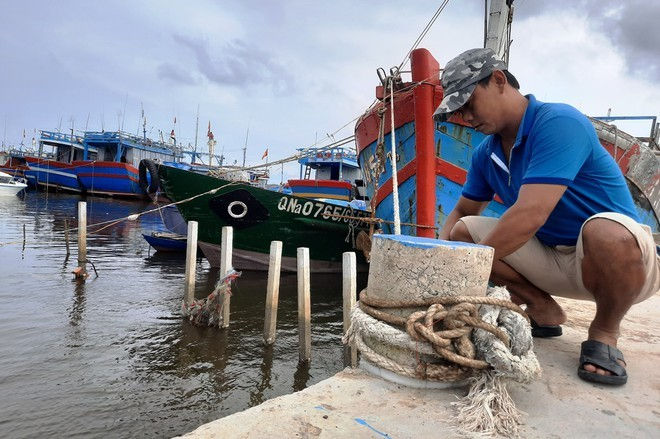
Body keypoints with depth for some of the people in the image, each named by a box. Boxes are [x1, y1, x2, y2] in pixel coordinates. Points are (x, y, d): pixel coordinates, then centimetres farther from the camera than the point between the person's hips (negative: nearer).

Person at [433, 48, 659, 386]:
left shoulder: (558, 123, -22)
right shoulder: (486, 154, 1)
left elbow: (529, 216, -33)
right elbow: (461, 212, 9)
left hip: (620, 257, -6)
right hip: (551, 259, 7)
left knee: (604, 230, -40)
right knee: (463, 230, -5)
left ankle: (605, 331, -8)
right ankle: (543, 311, 7)